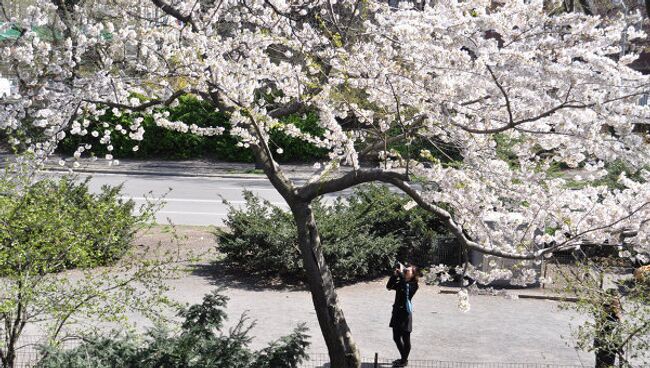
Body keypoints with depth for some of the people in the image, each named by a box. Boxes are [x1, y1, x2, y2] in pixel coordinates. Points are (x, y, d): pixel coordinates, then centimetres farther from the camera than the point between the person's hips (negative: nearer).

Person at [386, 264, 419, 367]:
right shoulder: (401, 283, 10)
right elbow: (389, 286, 5)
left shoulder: (413, 285, -10)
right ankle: (403, 358, 32)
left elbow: (406, 287, -29)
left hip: (405, 313, -7)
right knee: (396, 337, 15)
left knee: (405, 338, 4)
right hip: (397, 312, 7)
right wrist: (395, 275, -6)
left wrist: (401, 274, -24)